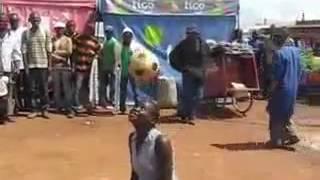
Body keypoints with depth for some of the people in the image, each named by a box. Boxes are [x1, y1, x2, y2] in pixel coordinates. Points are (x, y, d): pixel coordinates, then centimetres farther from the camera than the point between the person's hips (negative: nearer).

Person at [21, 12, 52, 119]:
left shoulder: (45, 32, 2)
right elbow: (24, 50, 0)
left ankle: (44, 109, 12)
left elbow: (48, 49, 3)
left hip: (43, 64, 0)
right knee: (32, 88, 3)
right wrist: (25, 65, -5)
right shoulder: (26, 33, 2)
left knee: (44, 88, 4)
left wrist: (49, 64, -1)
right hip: (31, 65, 0)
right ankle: (34, 110, 10)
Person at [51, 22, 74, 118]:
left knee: (66, 88, -6)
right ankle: (58, 108, 8)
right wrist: (61, 57, -8)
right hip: (55, 67, 2)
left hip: (65, 67, -2)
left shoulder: (68, 40, 9)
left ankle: (69, 110, -9)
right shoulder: (52, 40, 13)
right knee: (56, 89, 1)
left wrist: (56, 52, -3)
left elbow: (69, 52, -4)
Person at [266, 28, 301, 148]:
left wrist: (271, 91, -9)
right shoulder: (296, 51, 5)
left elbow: (277, 76, -18)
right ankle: (291, 136, 18)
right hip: (292, 89, 7)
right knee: (285, 115, 22)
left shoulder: (279, 53, -18)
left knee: (276, 115, 6)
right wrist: (295, 86, 19)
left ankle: (276, 140, 13)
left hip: (281, 89, -7)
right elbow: (299, 72, 11)